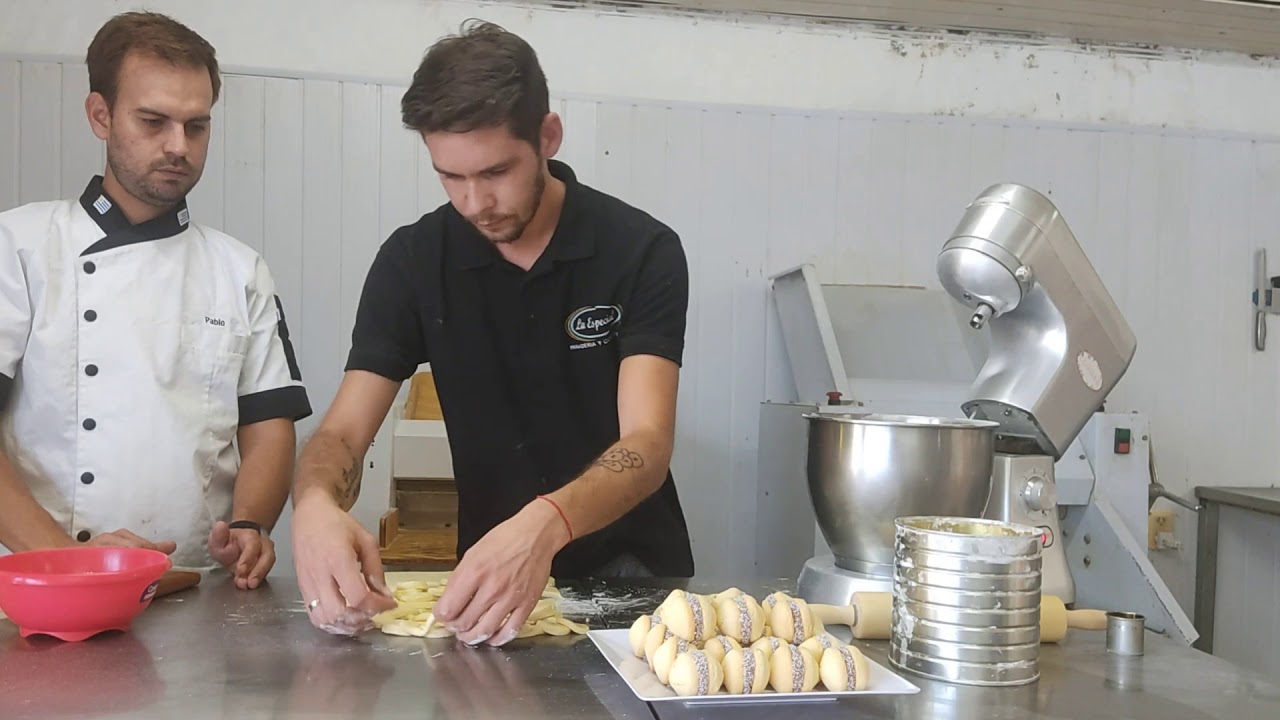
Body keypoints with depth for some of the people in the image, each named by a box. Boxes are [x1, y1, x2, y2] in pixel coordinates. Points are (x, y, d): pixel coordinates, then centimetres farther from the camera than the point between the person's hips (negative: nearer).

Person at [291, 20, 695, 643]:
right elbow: (342, 433, -8)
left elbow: (647, 445, -21)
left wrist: (546, 524, -42)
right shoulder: (412, 260, -5)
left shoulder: (643, 251, -12)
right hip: (485, 577, 2)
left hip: (632, 575, -1)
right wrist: (315, 504, -32)